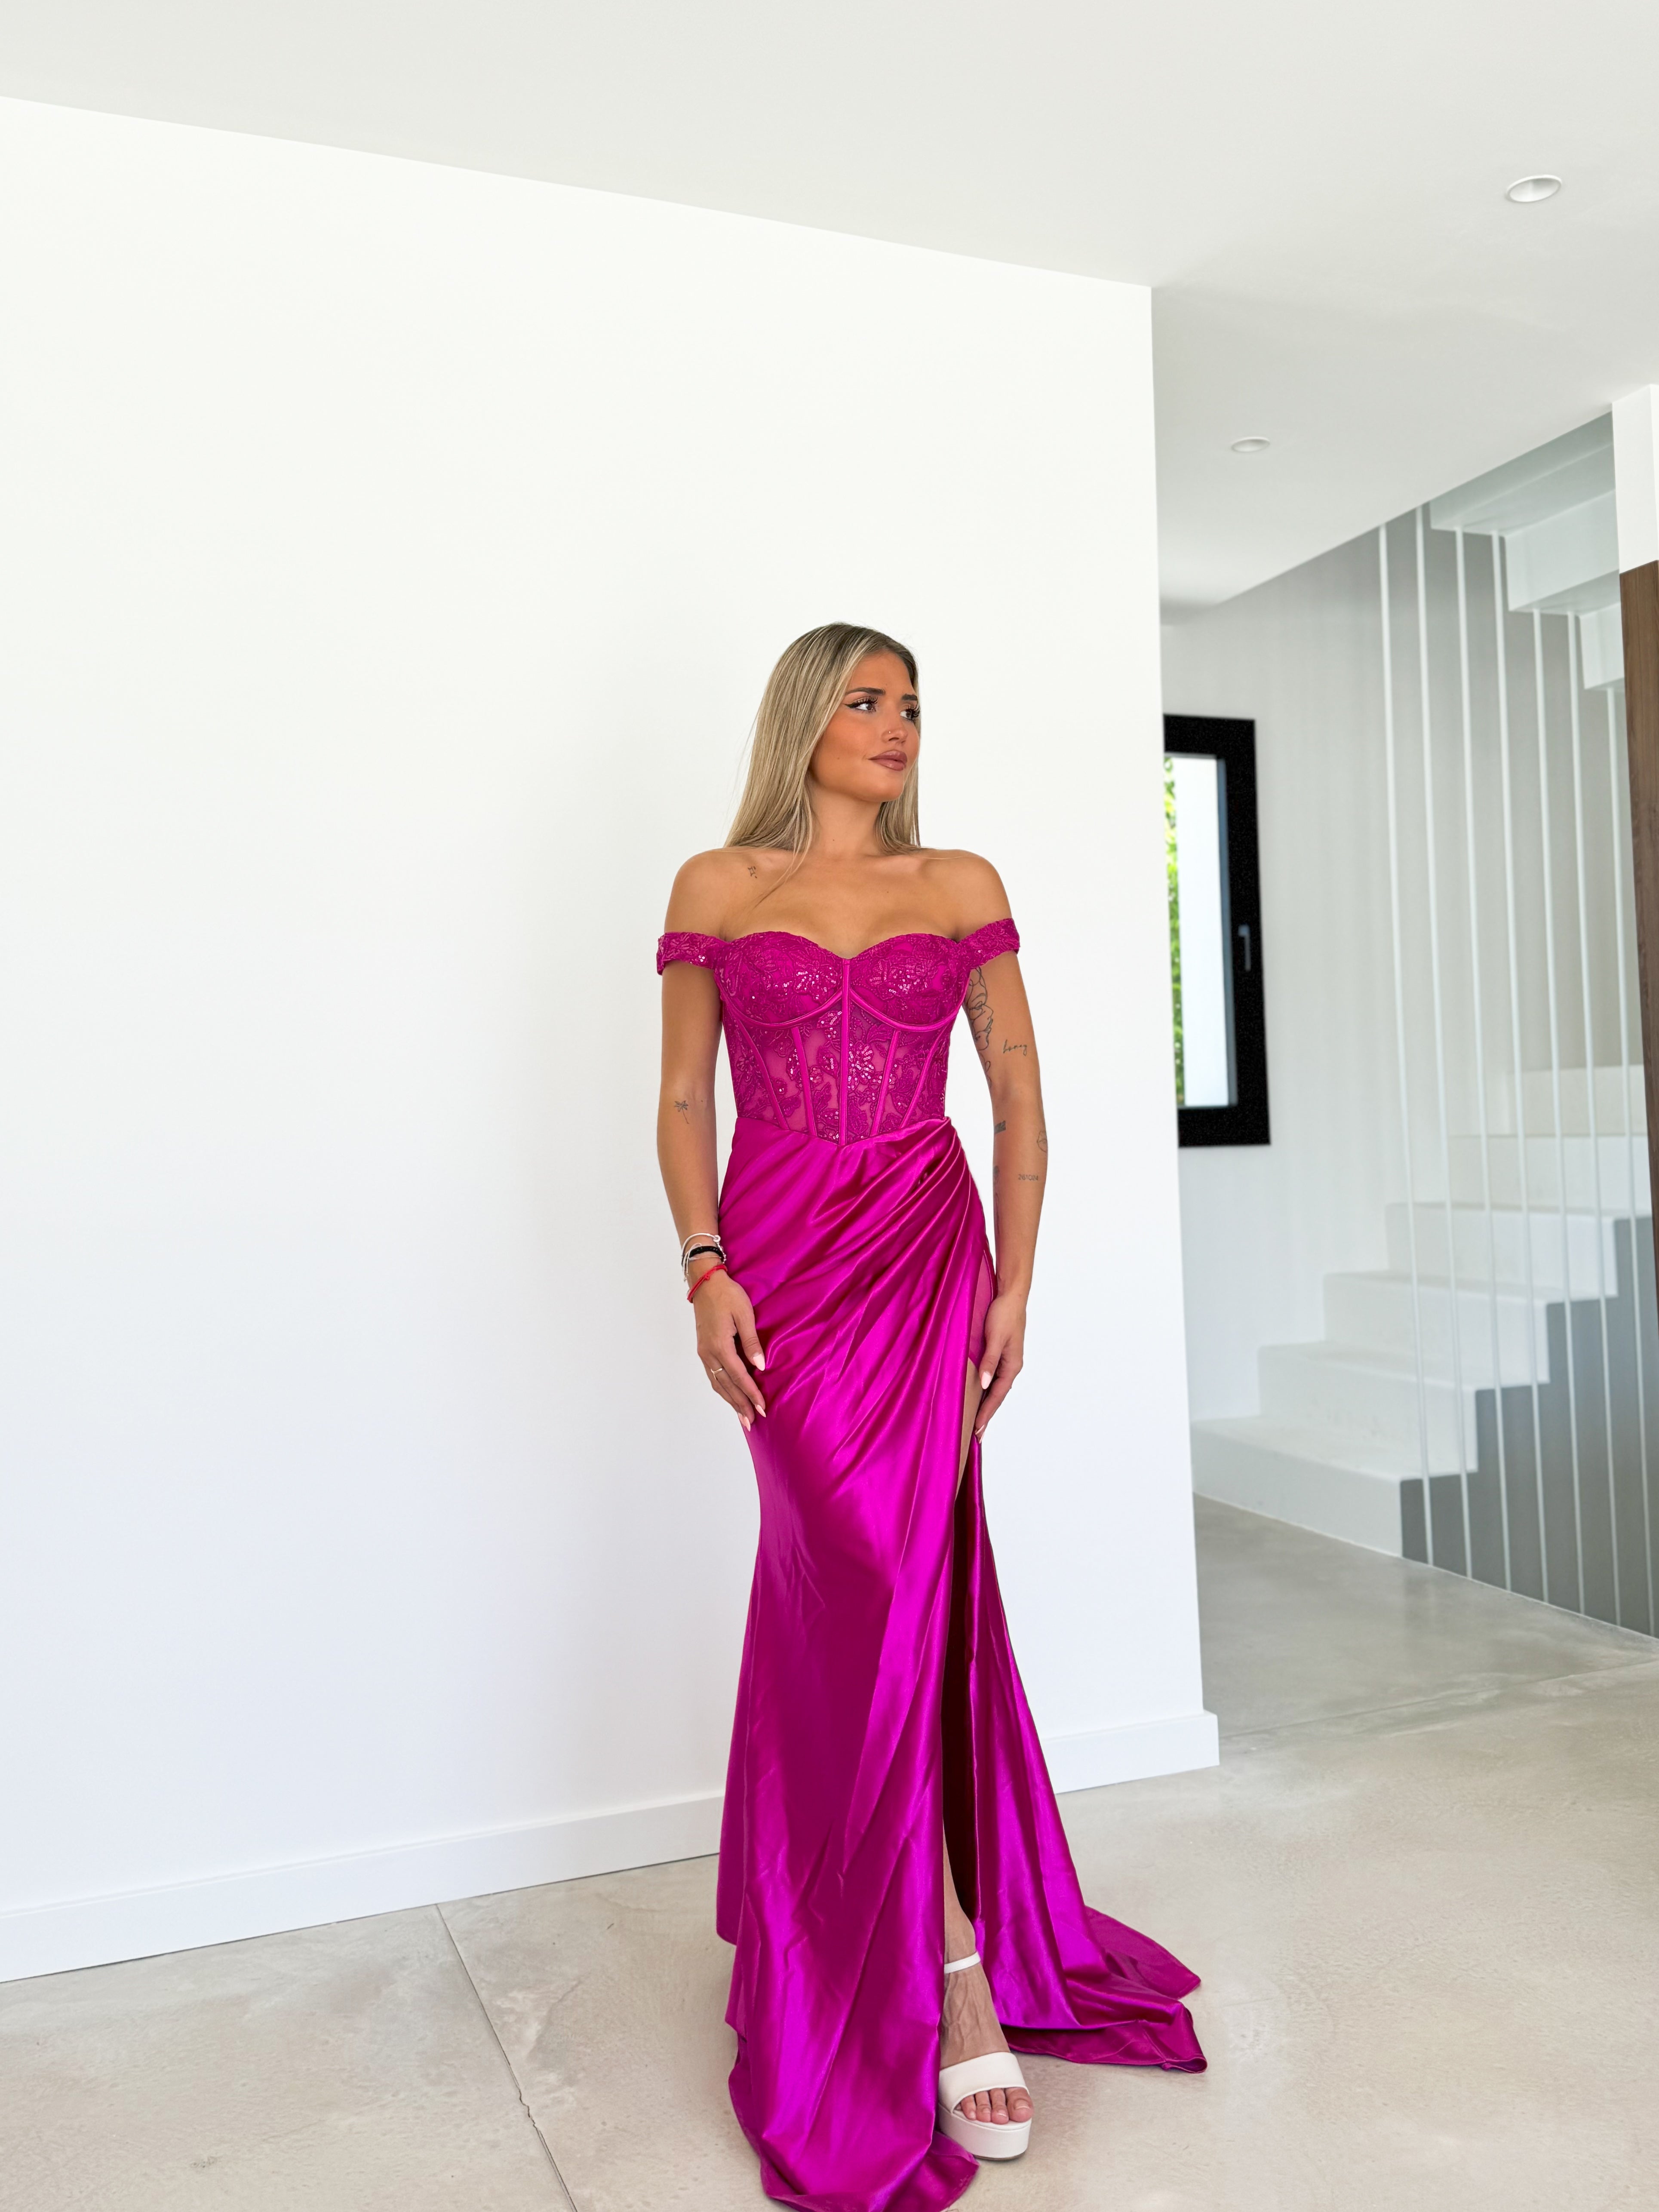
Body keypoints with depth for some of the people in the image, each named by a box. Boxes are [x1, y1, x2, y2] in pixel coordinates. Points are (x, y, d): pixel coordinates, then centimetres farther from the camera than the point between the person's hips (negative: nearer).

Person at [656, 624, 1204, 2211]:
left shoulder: (963, 886, 9)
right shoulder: (716, 888, 6)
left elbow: (1019, 1097, 8)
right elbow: (682, 1101, 6)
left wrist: (1014, 1281, 1)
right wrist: (705, 1271, -6)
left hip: (924, 1256, 1)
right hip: (779, 1262, -1)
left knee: (869, 1588, 0)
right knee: (881, 1587, -4)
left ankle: (828, 1932, 21)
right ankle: (964, 1983, 7)